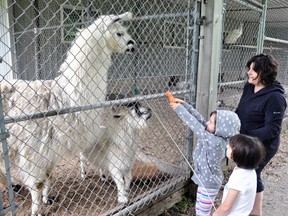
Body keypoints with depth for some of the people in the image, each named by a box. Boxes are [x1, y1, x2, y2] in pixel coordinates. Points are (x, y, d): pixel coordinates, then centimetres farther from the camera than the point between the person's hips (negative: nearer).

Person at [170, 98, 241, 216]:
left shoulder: (215, 142, -33)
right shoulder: (215, 136, -8)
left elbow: (195, 125, -32)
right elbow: (199, 119, -8)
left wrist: (179, 109, -25)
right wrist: (184, 104, -12)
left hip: (209, 184, -9)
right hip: (206, 180, 9)